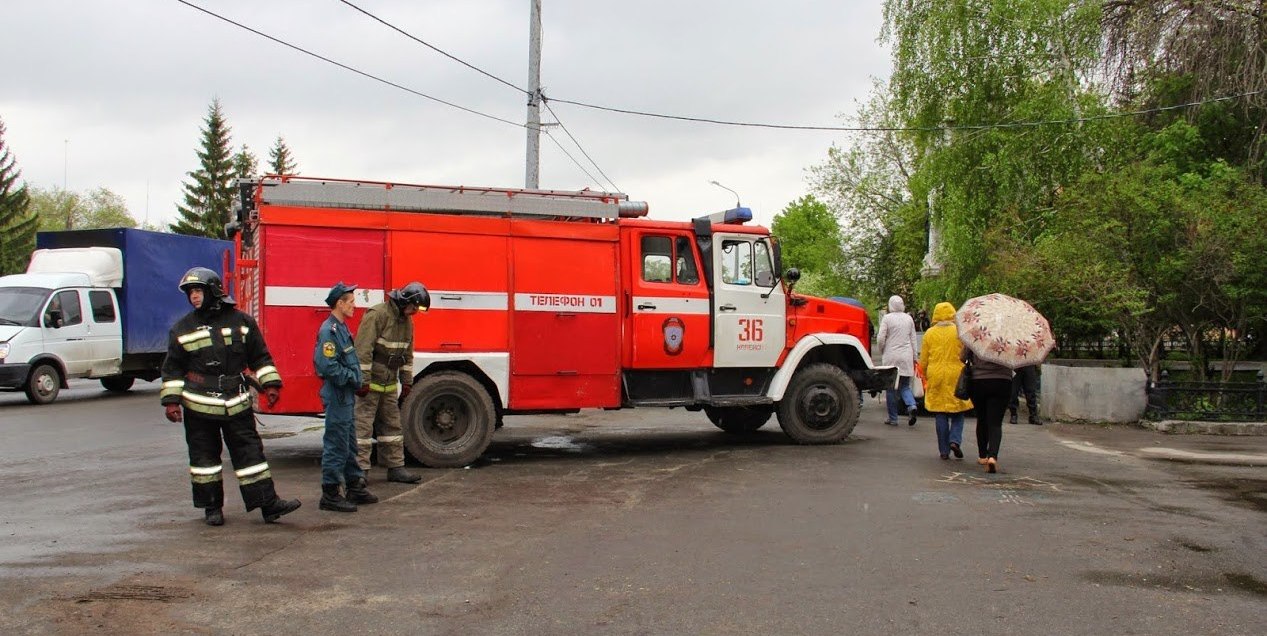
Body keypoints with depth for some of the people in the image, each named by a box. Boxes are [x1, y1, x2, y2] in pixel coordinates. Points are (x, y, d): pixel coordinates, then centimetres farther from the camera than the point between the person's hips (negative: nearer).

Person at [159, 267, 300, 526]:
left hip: (237, 403, 0)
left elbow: (260, 357, 9)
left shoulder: (241, 322, 4)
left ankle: (268, 504, 0)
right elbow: (173, 368, 6)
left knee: (250, 452, 0)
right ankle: (212, 507, 17)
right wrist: (171, 400, -2)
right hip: (199, 405, 0)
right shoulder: (183, 328, 4)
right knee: (204, 456, 6)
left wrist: (271, 384, 0)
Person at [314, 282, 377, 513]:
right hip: (337, 396, -10)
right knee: (336, 445, -5)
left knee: (349, 444, 17)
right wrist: (352, 378, -16)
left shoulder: (342, 327, 14)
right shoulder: (329, 330, -17)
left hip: (346, 396, 10)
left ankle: (355, 487, 26)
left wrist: (356, 380, 11)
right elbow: (328, 366, -25)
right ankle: (330, 494, 0)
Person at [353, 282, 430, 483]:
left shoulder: (407, 321, 10)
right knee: (363, 426, -6)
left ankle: (396, 468, 18)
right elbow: (363, 349, -21)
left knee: (392, 425, 11)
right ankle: (359, 470, -3)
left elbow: (407, 354, 18)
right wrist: (363, 382, -23)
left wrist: (407, 382, 14)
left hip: (389, 384, 9)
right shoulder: (377, 315, -17)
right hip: (368, 382, -9)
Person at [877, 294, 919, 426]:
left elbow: (880, 338, -9)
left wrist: (882, 350, 10)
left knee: (891, 387, 5)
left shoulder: (887, 318, -6)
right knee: (905, 386, 12)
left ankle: (893, 418, 9)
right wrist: (915, 356, 18)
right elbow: (913, 339, 11)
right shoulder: (909, 318, 7)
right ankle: (911, 405, -16)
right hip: (906, 356, 3)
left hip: (891, 357, -3)